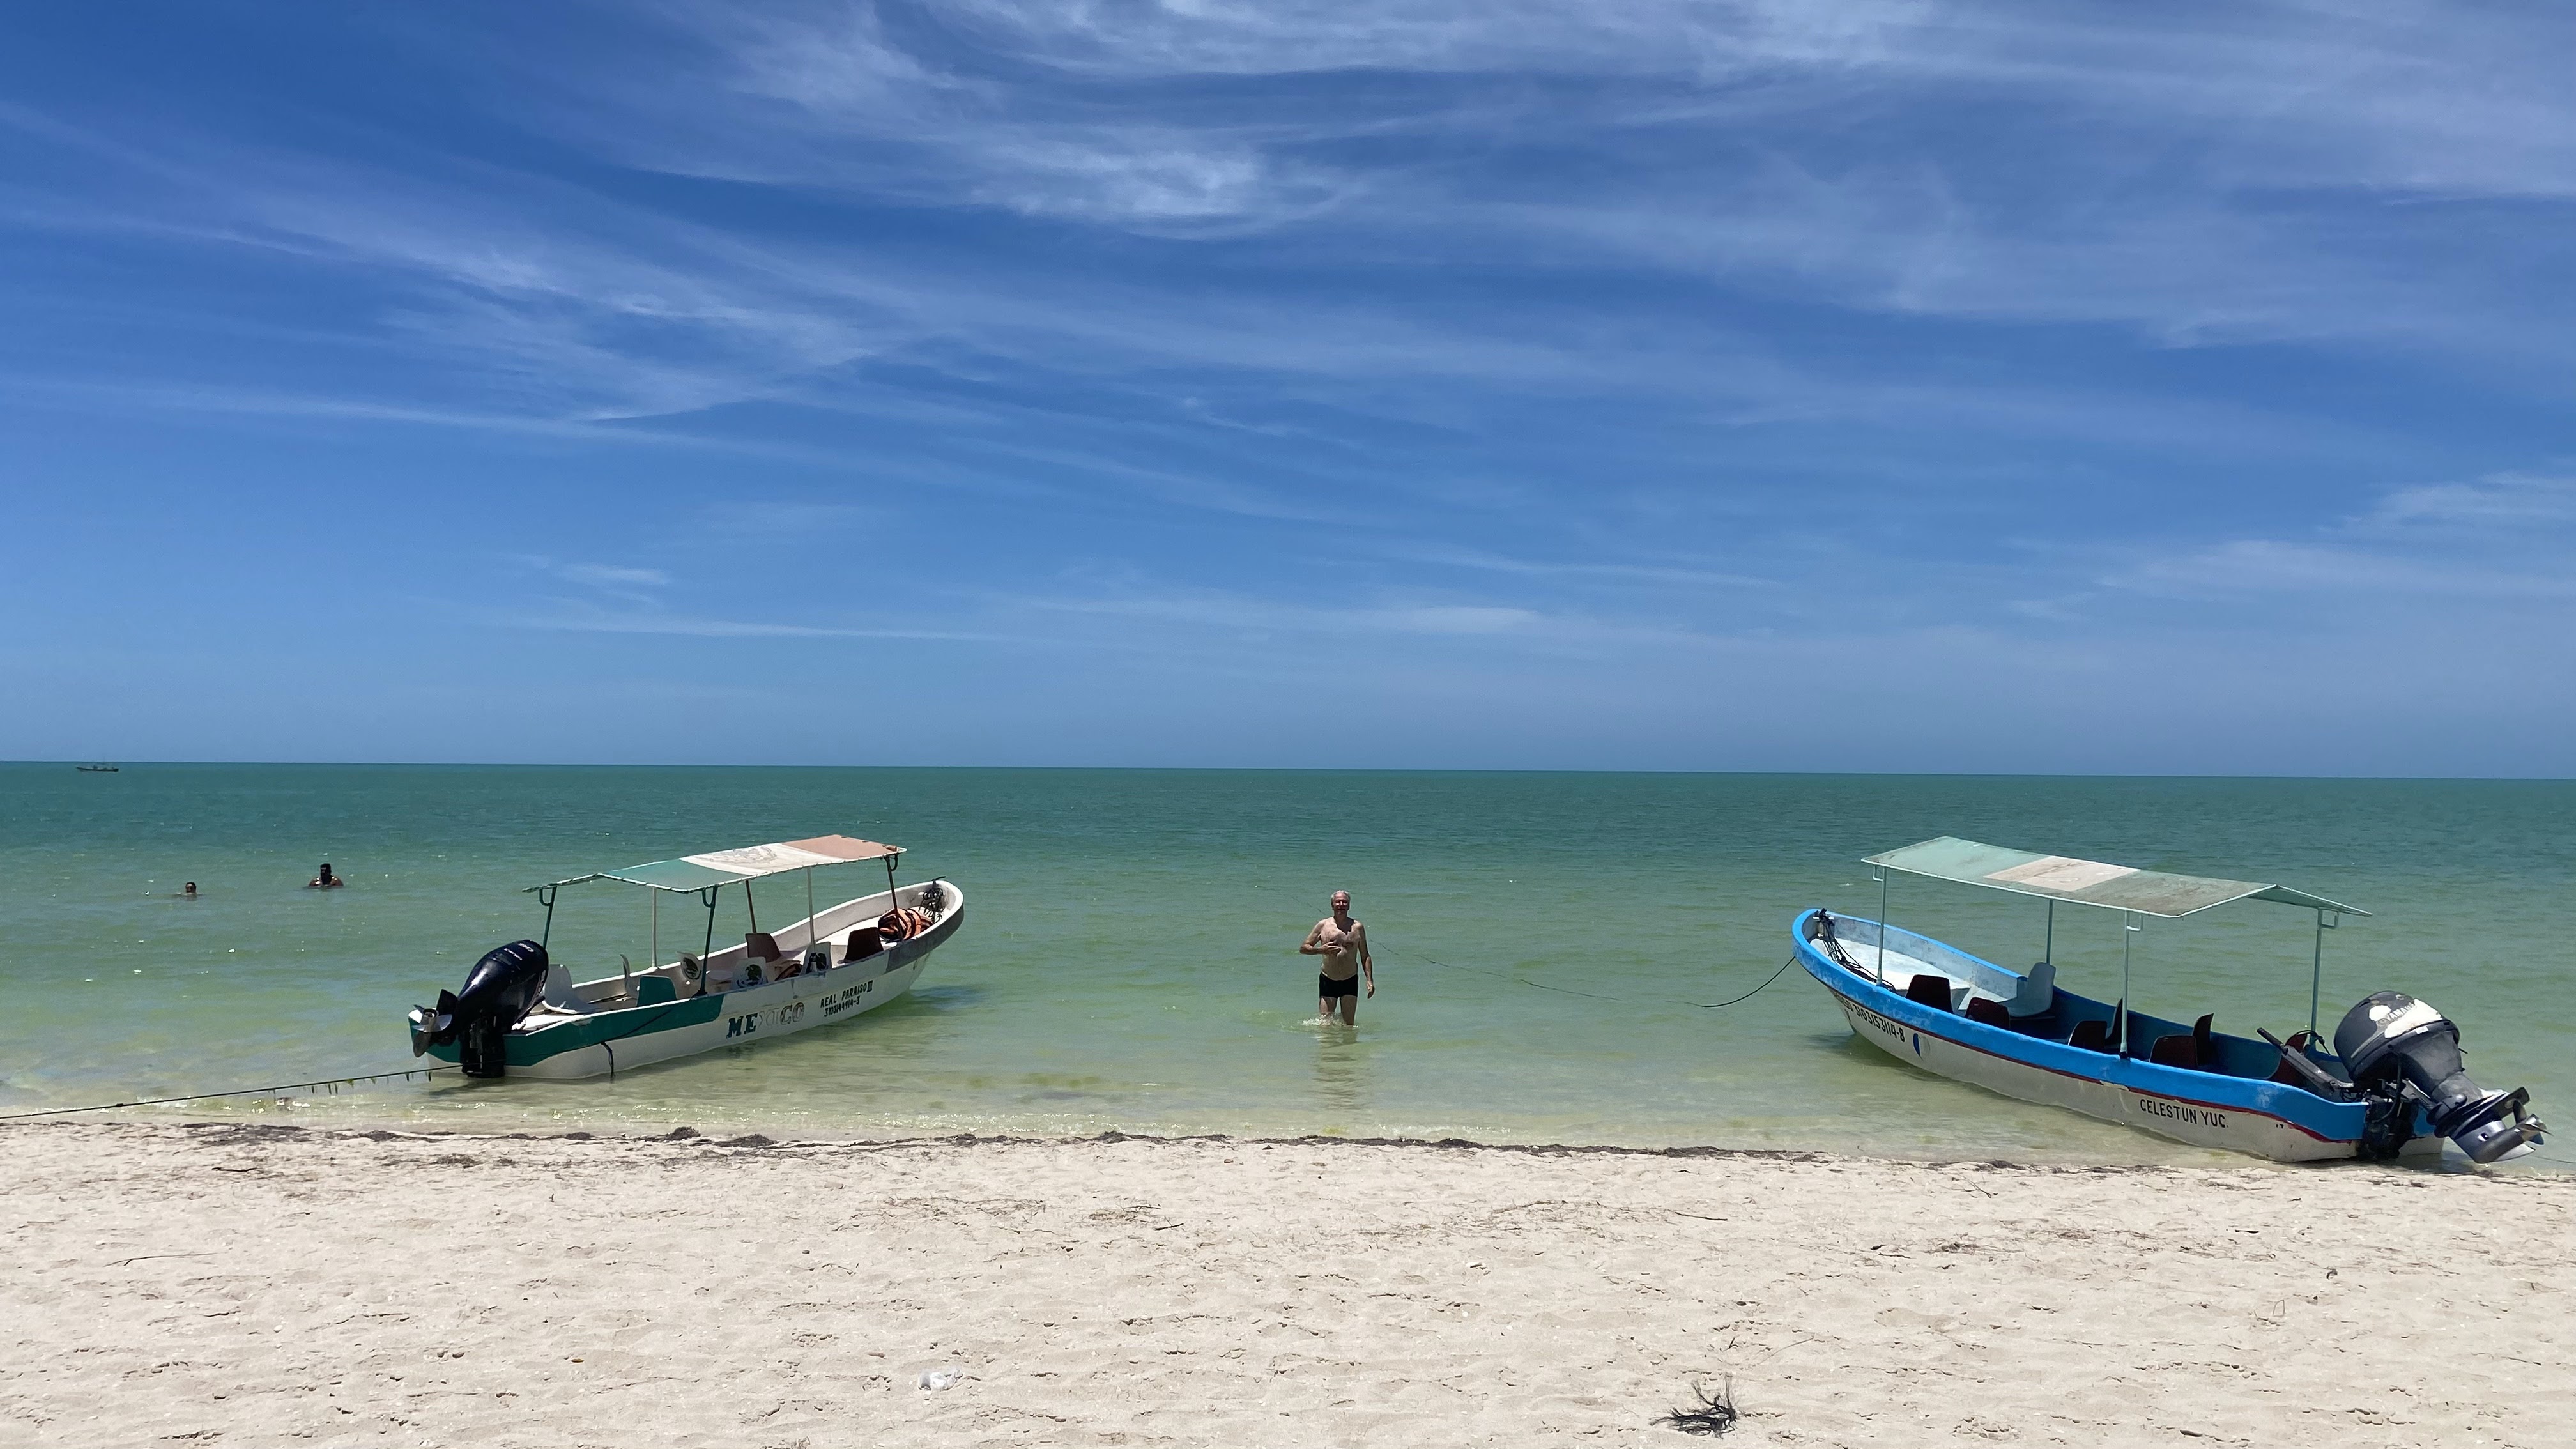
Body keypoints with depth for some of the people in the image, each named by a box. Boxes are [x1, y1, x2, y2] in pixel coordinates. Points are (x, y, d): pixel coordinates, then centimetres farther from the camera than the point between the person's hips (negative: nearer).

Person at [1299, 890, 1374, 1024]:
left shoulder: (1358, 928, 3)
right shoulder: (1323, 925, 1)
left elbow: (1365, 956, 8)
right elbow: (1303, 948, 2)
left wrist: (1370, 980, -2)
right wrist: (1321, 950, -16)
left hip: (1350, 982, 0)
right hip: (1328, 981, 0)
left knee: (1349, 1025, 0)